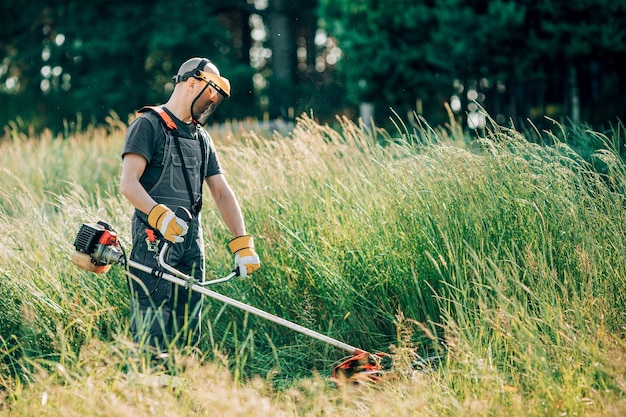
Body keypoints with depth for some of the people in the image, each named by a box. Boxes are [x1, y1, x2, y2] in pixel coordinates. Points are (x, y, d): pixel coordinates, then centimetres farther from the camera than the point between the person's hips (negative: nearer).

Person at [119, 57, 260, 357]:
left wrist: (242, 242, 6)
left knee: (187, 333, 7)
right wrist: (158, 214, -31)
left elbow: (221, 192, 18)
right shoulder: (149, 125, -3)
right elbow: (128, 184, -13)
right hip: (154, 240, -8)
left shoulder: (201, 138, 21)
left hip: (192, 241, 8)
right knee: (151, 333, -12)